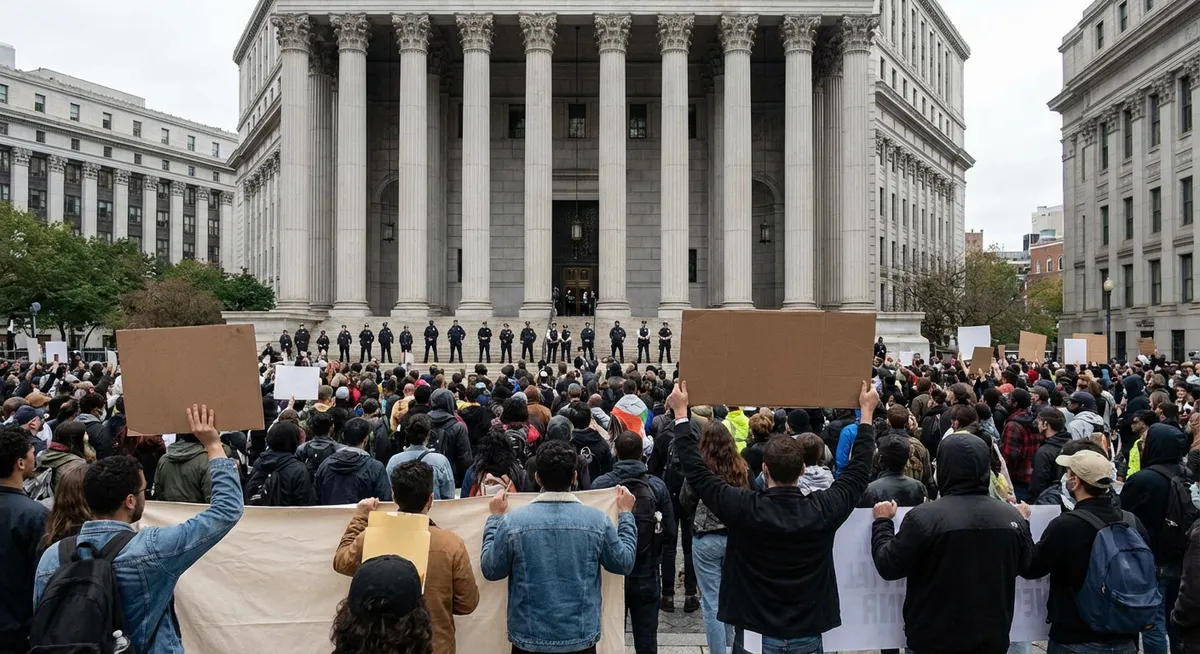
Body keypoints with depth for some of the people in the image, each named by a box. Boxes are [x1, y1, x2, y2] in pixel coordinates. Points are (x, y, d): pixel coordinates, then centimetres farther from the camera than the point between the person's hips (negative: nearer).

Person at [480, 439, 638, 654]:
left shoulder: (513, 521, -13)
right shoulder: (597, 520, -11)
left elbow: (490, 570, 0)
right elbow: (624, 563, 3)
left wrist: (495, 519, 10)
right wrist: (625, 514, 14)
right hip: (581, 637, 1)